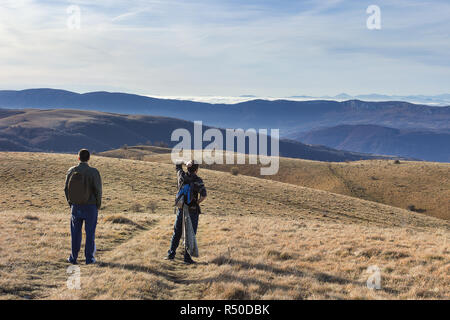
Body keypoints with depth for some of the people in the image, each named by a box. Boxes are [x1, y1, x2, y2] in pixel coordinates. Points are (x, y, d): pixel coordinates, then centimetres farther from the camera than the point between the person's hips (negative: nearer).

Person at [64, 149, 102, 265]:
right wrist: (98, 205, 2)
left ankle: (73, 258, 18)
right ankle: (89, 258, 13)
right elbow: (98, 190, -13)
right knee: (90, 232, 8)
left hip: (76, 206, 3)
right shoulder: (93, 172, -14)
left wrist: (71, 204, 14)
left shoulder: (71, 171, -4)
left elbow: (67, 189, 1)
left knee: (75, 232, 13)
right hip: (90, 206, -2)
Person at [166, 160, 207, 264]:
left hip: (181, 209, 4)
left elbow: (177, 165, 20)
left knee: (177, 233, 16)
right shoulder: (197, 180, -13)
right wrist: (197, 203, -8)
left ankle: (171, 254, 18)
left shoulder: (182, 176, -2)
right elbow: (204, 195, -25)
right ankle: (187, 258, 1)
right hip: (193, 211, -4)